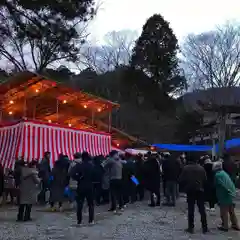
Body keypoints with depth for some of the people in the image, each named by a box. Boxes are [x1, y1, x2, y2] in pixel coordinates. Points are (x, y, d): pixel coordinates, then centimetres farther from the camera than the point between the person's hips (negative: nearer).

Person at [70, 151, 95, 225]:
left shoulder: (78, 165, -6)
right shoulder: (92, 166, 0)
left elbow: (72, 174, -19)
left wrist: (78, 178, -6)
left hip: (81, 187, -1)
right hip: (90, 187, 1)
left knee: (79, 204, 7)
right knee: (91, 204, 11)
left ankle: (79, 221, 9)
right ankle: (91, 220, 10)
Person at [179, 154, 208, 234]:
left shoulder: (186, 168, -9)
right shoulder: (201, 168, -1)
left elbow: (181, 180, -8)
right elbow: (205, 180, 0)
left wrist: (185, 187, 9)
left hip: (190, 191, -2)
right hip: (200, 190, 2)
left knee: (191, 210, 6)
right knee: (202, 209, 10)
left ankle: (191, 227, 9)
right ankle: (205, 227, 14)